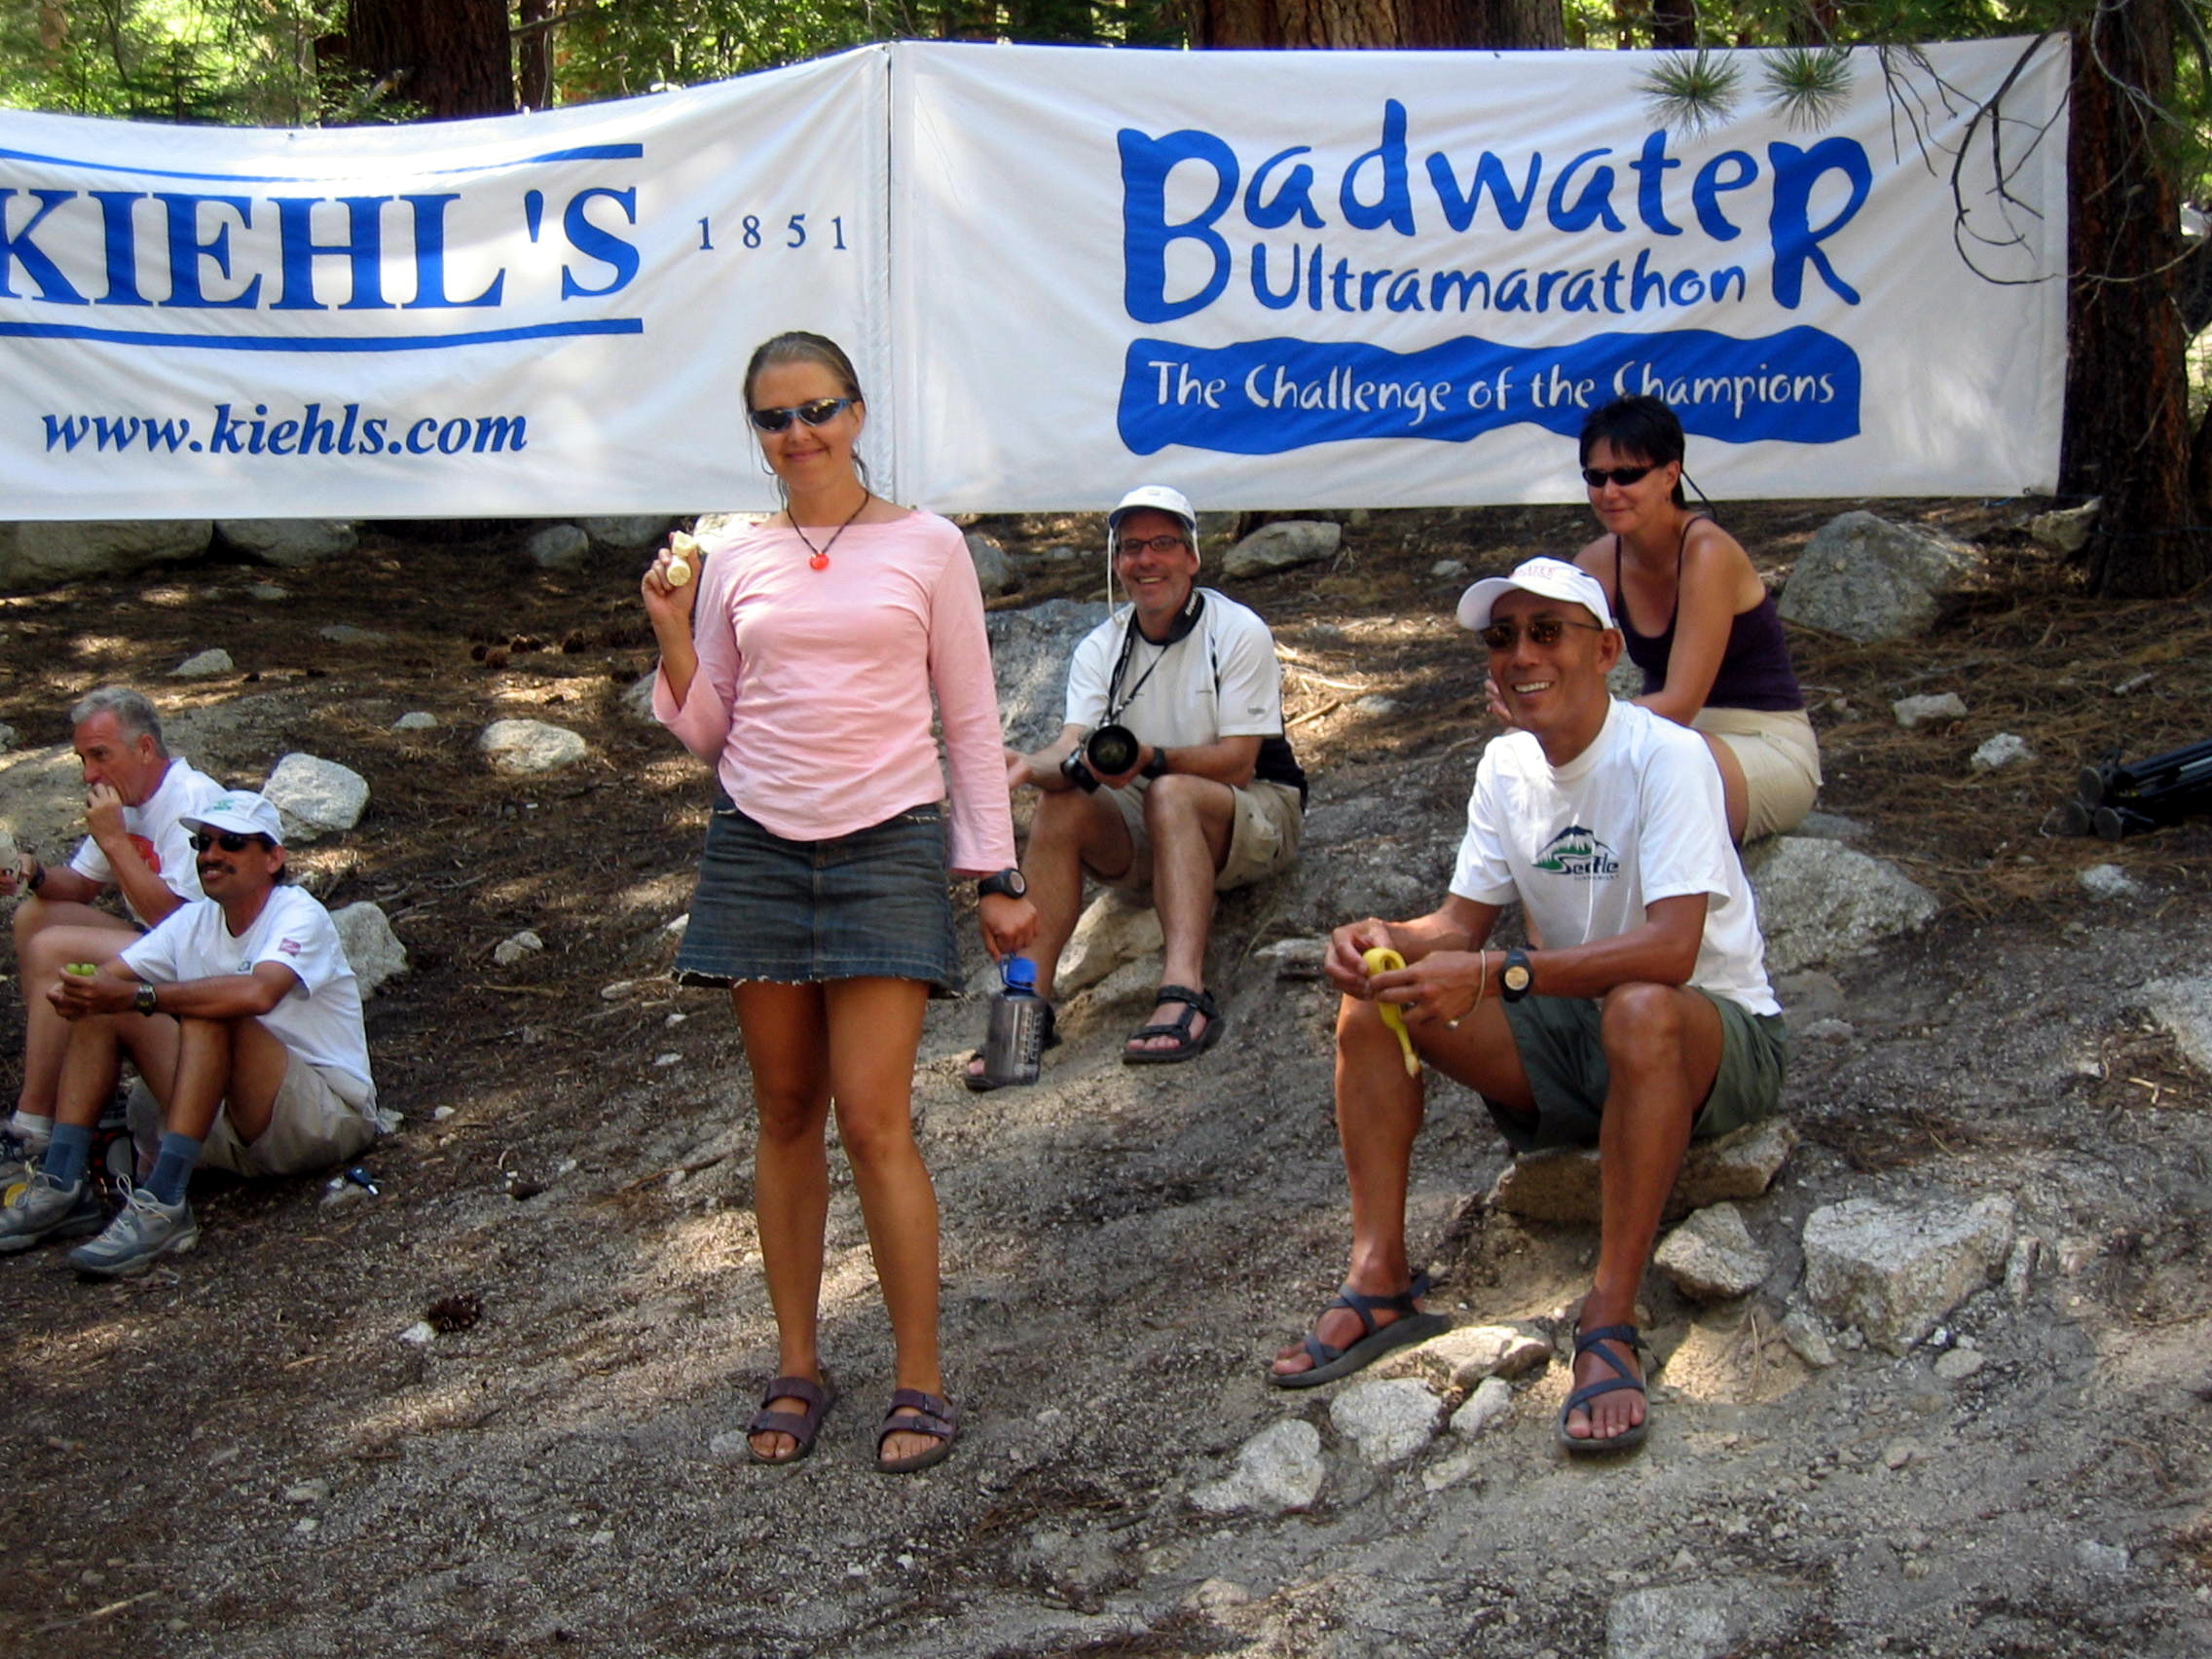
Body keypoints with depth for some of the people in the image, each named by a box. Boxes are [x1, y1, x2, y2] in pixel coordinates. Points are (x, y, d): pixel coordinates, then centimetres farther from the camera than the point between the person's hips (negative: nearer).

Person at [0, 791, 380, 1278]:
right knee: (101, 1011, -3)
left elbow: (257, 993, -34)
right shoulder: (195, 921, 9)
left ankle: (162, 1206, -37)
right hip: (234, 1122, 7)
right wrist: (72, 991, -25)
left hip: (329, 1117, -7)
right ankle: (61, 1187, -12)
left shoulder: (300, 915, -13)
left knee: (208, 1012, -31)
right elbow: (109, 974, 0)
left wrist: (136, 995, -35)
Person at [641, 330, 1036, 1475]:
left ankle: (921, 1382, 2)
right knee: (786, 1114, 7)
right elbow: (706, 735, 12)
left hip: (887, 847, -3)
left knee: (873, 1119, -9)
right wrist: (674, 643, -5)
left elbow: (971, 719, 6)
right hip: (758, 850, 3)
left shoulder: (926, 547, 3)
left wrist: (993, 875, 2)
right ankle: (796, 1369, 17)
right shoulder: (735, 561, 8)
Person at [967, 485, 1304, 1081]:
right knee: (1060, 807, -23)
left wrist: (1151, 759, -34)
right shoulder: (1100, 648, 4)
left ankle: (1184, 991, -52)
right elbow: (1072, 746, -12)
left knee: (1170, 794, -35)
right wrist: (1033, 766, -36)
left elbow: (1236, 762, -17)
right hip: (1148, 836, 4)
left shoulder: (1239, 632, -9)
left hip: (1257, 817, -4)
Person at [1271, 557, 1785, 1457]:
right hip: (1568, 1042, 7)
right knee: (1372, 1000, -11)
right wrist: (1389, 940, -21)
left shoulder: (1666, 758, -19)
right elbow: (1463, 922, 3)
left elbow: (1670, 949, -32)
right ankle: (1381, 1281, -14)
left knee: (1640, 1011, -40)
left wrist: (1495, 975, -38)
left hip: (1717, 1040, -6)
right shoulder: (1507, 766, 3)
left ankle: (1610, 1323, -35)